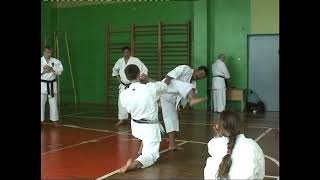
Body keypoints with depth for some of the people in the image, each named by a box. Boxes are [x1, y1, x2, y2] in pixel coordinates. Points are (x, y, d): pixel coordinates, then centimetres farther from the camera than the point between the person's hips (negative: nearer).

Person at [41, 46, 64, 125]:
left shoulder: (55, 61, 1)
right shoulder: (41, 60, -3)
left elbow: (60, 71, -7)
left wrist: (51, 68, -18)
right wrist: (43, 71, -19)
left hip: (52, 84, 1)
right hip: (43, 84, -1)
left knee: (53, 103, 5)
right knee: (41, 103, 1)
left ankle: (54, 120, 13)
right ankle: (41, 119, 10)